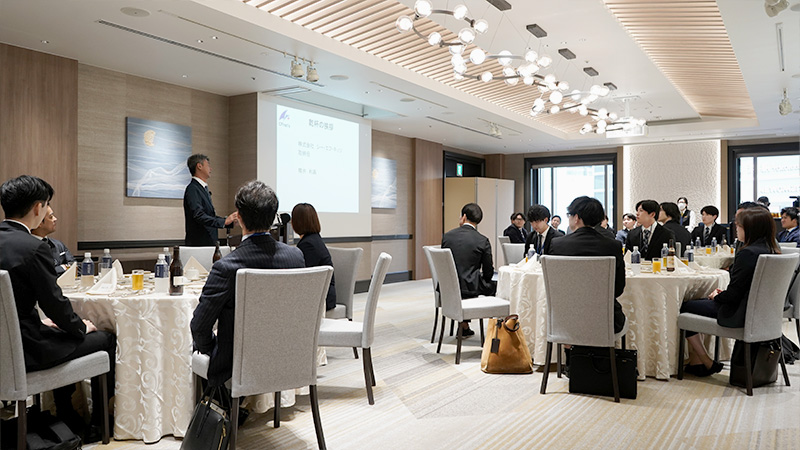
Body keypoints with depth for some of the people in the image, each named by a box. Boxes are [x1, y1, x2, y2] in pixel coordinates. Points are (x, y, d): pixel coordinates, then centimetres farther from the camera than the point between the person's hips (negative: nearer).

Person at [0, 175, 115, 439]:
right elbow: (54, 303, -17)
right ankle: (100, 423, 25)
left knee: (63, 331, 32)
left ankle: (68, 421, 38)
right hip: (24, 350, -9)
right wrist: (81, 327, 0)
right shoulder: (34, 248, -22)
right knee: (105, 340, 9)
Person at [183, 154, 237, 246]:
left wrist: (231, 221, 11)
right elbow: (199, 216, -23)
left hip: (209, 242, 9)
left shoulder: (204, 188, 18)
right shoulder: (193, 189, -12)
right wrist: (224, 221, -27)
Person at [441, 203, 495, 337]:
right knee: (494, 286, 22)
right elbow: (488, 273, -2)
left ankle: (464, 327, 40)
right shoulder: (483, 241, -8)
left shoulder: (447, 235, 1)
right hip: (469, 289, -4)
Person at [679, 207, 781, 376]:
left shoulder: (747, 253, -25)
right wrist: (722, 294, 9)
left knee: (683, 307, 3)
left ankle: (707, 363, 16)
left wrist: (717, 296, -2)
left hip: (739, 314, -10)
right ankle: (695, 361, 21)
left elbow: (732, 295, -22)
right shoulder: (772, 250, 3)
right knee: (698, 301, 21)